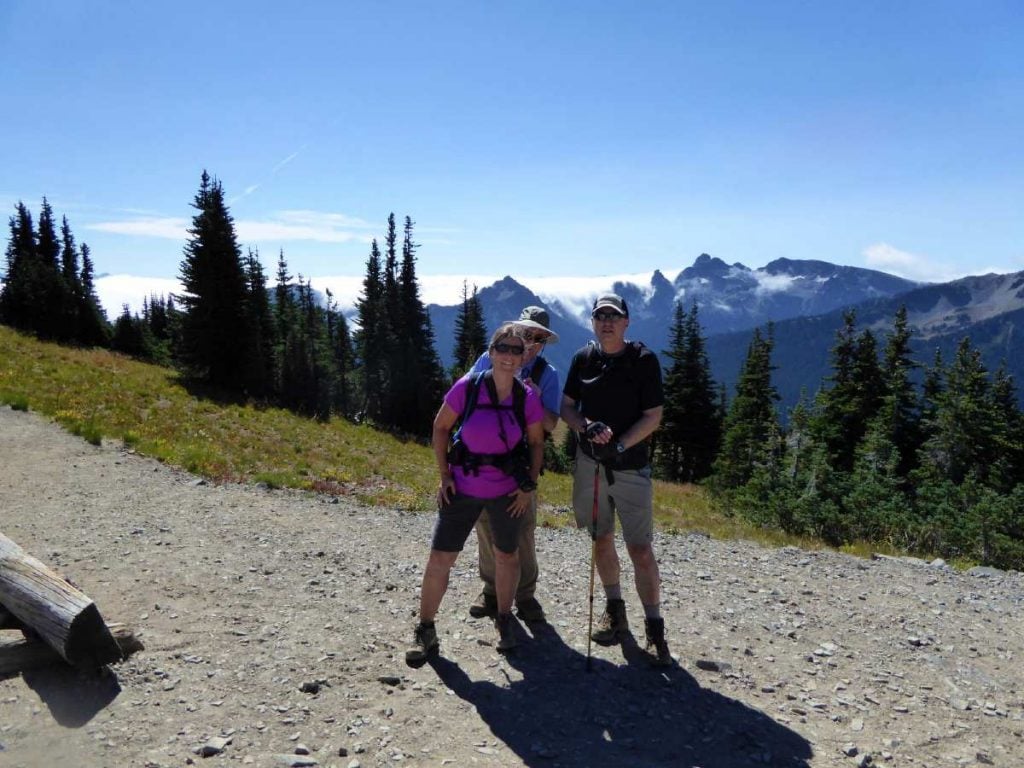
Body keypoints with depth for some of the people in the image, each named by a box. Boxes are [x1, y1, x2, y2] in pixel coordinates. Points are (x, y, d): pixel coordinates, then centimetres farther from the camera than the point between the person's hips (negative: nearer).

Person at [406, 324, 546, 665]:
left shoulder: (528, 399, -10)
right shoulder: (467, 387, -14)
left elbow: (536, 442, 5)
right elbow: (440, 427, -1)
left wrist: (529, 485, -2)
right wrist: (444, 475, -5)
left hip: (507, 492, 1)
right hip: (462, 488, -1)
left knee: (506, 556, 15)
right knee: (439, 557, 0)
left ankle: (504, 620, 38)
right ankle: (425, 631, 17)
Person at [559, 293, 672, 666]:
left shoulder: (644, 360, -7)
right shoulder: (583, 358, 3)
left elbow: (653, 416, -7)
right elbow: (566, 407, 6)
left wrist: (619, 445, -20)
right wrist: (587, 427, -14)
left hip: (631, 467, -4)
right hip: (589, 463, 4)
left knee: (640, 548, -5)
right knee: (602, 539, 14)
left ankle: (655, 630, 5)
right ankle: (614, 611, 32)